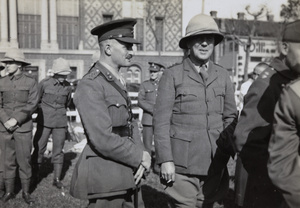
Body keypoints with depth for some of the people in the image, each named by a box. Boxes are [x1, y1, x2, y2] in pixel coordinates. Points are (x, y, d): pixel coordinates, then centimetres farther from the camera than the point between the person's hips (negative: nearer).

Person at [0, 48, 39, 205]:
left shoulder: (30, 82, 0)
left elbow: (32, 104, -8)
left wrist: (15, 120, -15)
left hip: (23, 128, -2)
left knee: (24, 160, 2)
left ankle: (26, 192, 14)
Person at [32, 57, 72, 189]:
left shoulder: (68, 87, 2)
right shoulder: (44, 83, -7)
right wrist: (43, 111, 8)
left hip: (60, 123, 2)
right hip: (44, 122, -2)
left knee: (58, 150, 4)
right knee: (39, 147, 4)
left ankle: (57, 179, 12)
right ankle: (35, 173, 24)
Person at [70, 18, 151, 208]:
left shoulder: (118, 83, 13)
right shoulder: (90, 86, -16)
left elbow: (130, 123, 11)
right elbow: (104, 139, -23)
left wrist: (142, 155, -5)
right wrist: (140, 157, -11)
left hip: (128, 175, 8)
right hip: (105, 178, -8)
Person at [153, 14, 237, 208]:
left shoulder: (223, 75, 7)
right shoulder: (172, 75, -4)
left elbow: (230, 117, 11)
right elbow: (161, 121, -7)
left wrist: (230, 150, 1)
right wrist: (165, 160, -11)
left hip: (215, 163, 4)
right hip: (182, 163, -3)